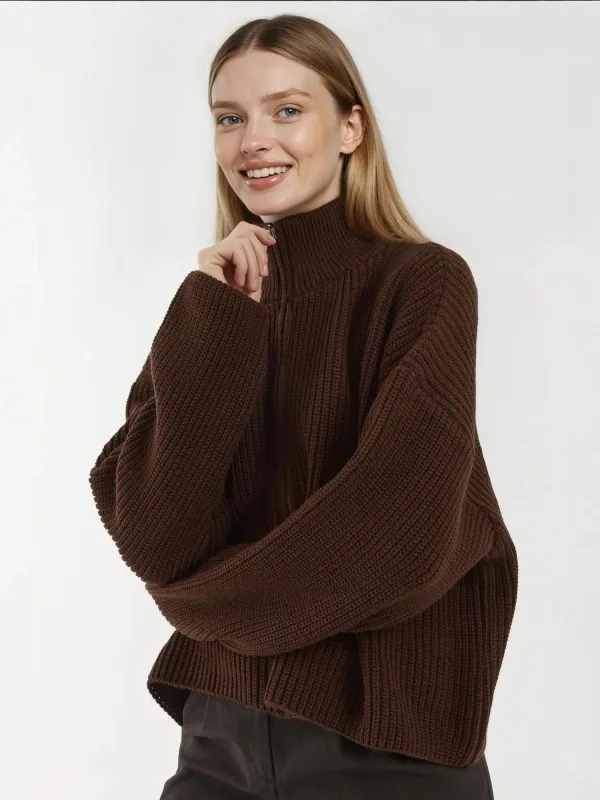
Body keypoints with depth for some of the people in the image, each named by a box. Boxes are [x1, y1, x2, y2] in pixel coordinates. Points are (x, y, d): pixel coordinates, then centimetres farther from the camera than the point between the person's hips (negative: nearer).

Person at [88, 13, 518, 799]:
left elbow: (398, 539, -20)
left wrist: (205, 595, -7)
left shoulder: (424, 282, -10)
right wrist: (214, 321, -14)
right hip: (223, 728, 4)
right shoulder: (209, 298, 3)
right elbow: (151, 540, -8)